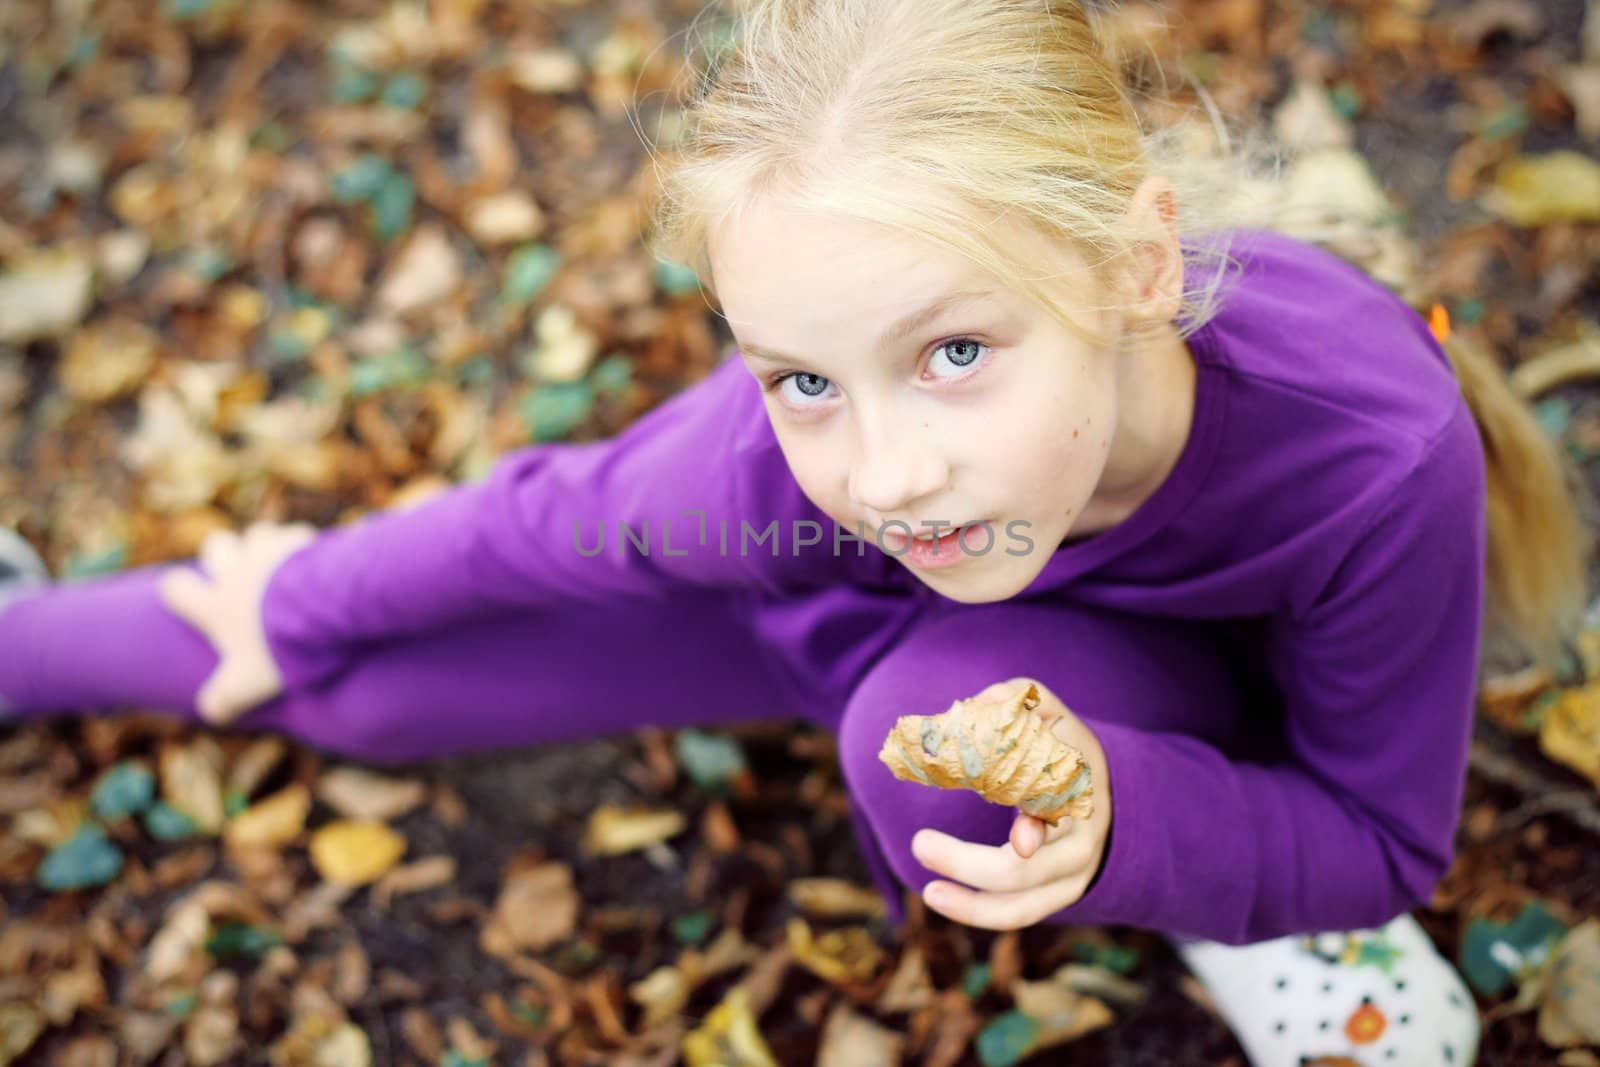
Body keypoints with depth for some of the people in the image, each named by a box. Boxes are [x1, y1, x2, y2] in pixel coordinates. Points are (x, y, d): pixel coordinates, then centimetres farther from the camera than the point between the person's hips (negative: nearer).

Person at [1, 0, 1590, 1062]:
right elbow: (553, 516, -15)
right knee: (352, 679, 5)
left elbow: (1387, 840, -24)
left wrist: (1115, 817, -45)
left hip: (1161, 693, 0)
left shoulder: (1380, 446, -42)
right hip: (851, 606, 1)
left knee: (935, 734, -38)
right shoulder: (778, 458, -38)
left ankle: (1226, 920, -2)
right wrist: (304, 604, 2)